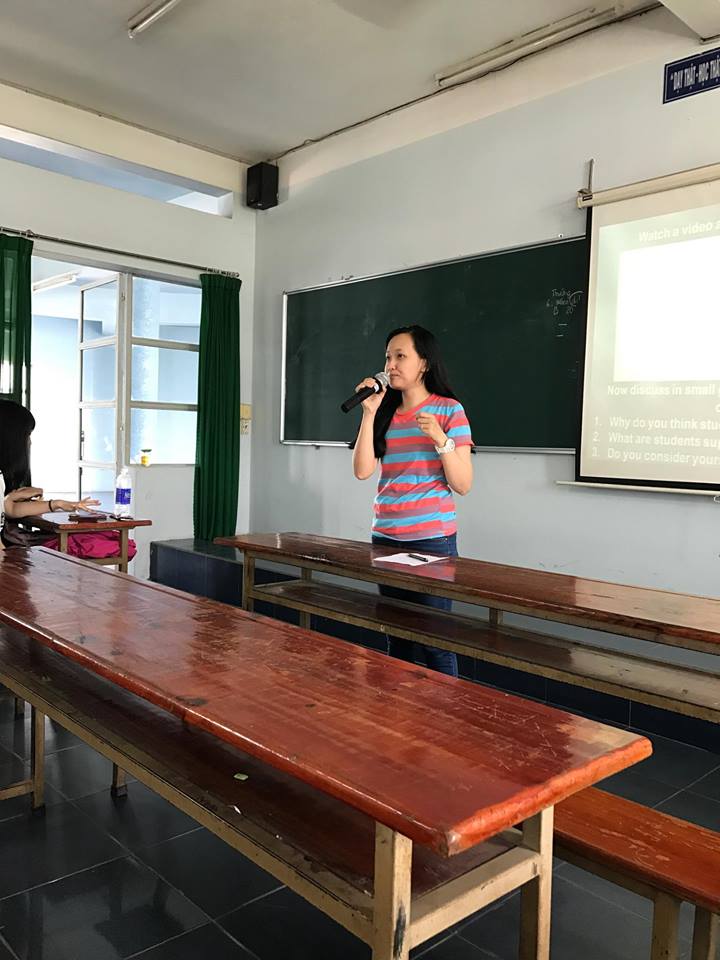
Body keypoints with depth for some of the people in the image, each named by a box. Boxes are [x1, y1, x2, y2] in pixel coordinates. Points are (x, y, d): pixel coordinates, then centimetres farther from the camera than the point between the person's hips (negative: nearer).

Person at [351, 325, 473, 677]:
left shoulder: (449, 410, -4)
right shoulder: (386, 414, 10)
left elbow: (463, 485, -8)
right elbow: (362, 471, -3)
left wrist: (441, 439, -21)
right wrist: (369, 413, -6)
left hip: (432, 540, -5)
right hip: (385, 538, 5)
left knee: (434, 642, -3)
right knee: (397, 638, 13)